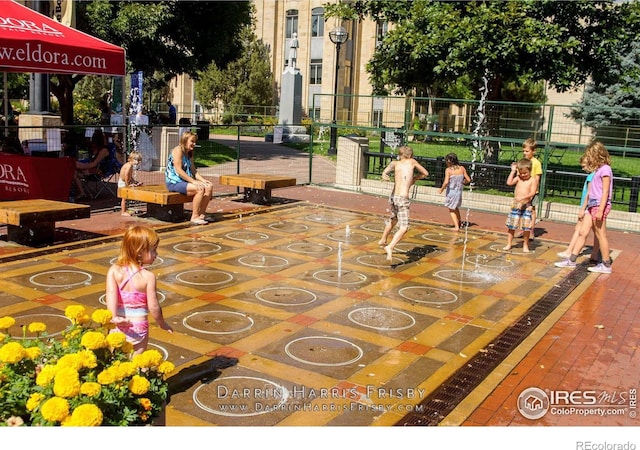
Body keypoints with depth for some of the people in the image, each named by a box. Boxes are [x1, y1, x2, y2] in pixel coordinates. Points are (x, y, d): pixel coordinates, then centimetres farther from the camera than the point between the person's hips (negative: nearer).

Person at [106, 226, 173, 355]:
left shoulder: (114, 270, -7)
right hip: (138, 328, -3)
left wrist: (114, 317, -30)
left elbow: (111, 293, -22)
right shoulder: (148, 277, -15)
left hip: (118, 327, 3)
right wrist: (162, 323, 4)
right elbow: (153, 307, -13)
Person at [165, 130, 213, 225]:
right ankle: (194, 217, -22)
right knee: (200, 189, -28)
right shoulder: (178, 150, -11)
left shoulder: (189, 154, 18)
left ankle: (201, 214, -5)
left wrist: (203, 180, -4)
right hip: (174, 182, -9)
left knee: (209, 187, -8)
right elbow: (179, 170, -20)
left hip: (185, 181, 9)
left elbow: (193, 171, 13)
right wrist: (193, 181, -23)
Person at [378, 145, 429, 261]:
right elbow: (425, 173, 18)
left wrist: (385, 174, -32)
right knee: (403, 227, -9)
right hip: (403, 199, -6)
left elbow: (390, 166, -15)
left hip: (393, 197, 6)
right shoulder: (412, 162, 6)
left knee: (393, 219, 32)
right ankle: (390, 247, -29)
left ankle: (383, 240, 49)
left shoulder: (395, 163, 10)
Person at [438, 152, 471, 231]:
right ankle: (459, 222, 38)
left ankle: (456, 226, 7)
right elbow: (468, 180, 1)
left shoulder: (448, 170, -14)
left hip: (451, 191, -4)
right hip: (459, 191, 5)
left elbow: (446, 182, -24)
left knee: (451, 210, 14)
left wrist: (441, 189, -7)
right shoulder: (462, 168, -1)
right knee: (455, 207, 29)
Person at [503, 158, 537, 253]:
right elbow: (509, 183, -7)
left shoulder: (532, 180, -5)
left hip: (526, 205, -3)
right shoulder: (518, 178, 7)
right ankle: (509, 244, 16)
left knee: (526, 227, -1)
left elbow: (532, 193, -14)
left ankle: (525, 245, 15)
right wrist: (513, 171, -4)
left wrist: (523, 197, -26)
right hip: (515, 204, 3)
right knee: (511, 226, 5)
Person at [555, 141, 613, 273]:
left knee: (600, 235, -2)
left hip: (600, 205, -9)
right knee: (582, 233, 8)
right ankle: (571, 260, 12)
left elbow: (605, 191, -16)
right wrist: (584, 208, 17)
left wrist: (600, 210, -20)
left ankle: (606, 265, 8)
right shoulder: (598, 170, 14)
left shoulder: (605, 169, -11)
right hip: (592, 205, 9)